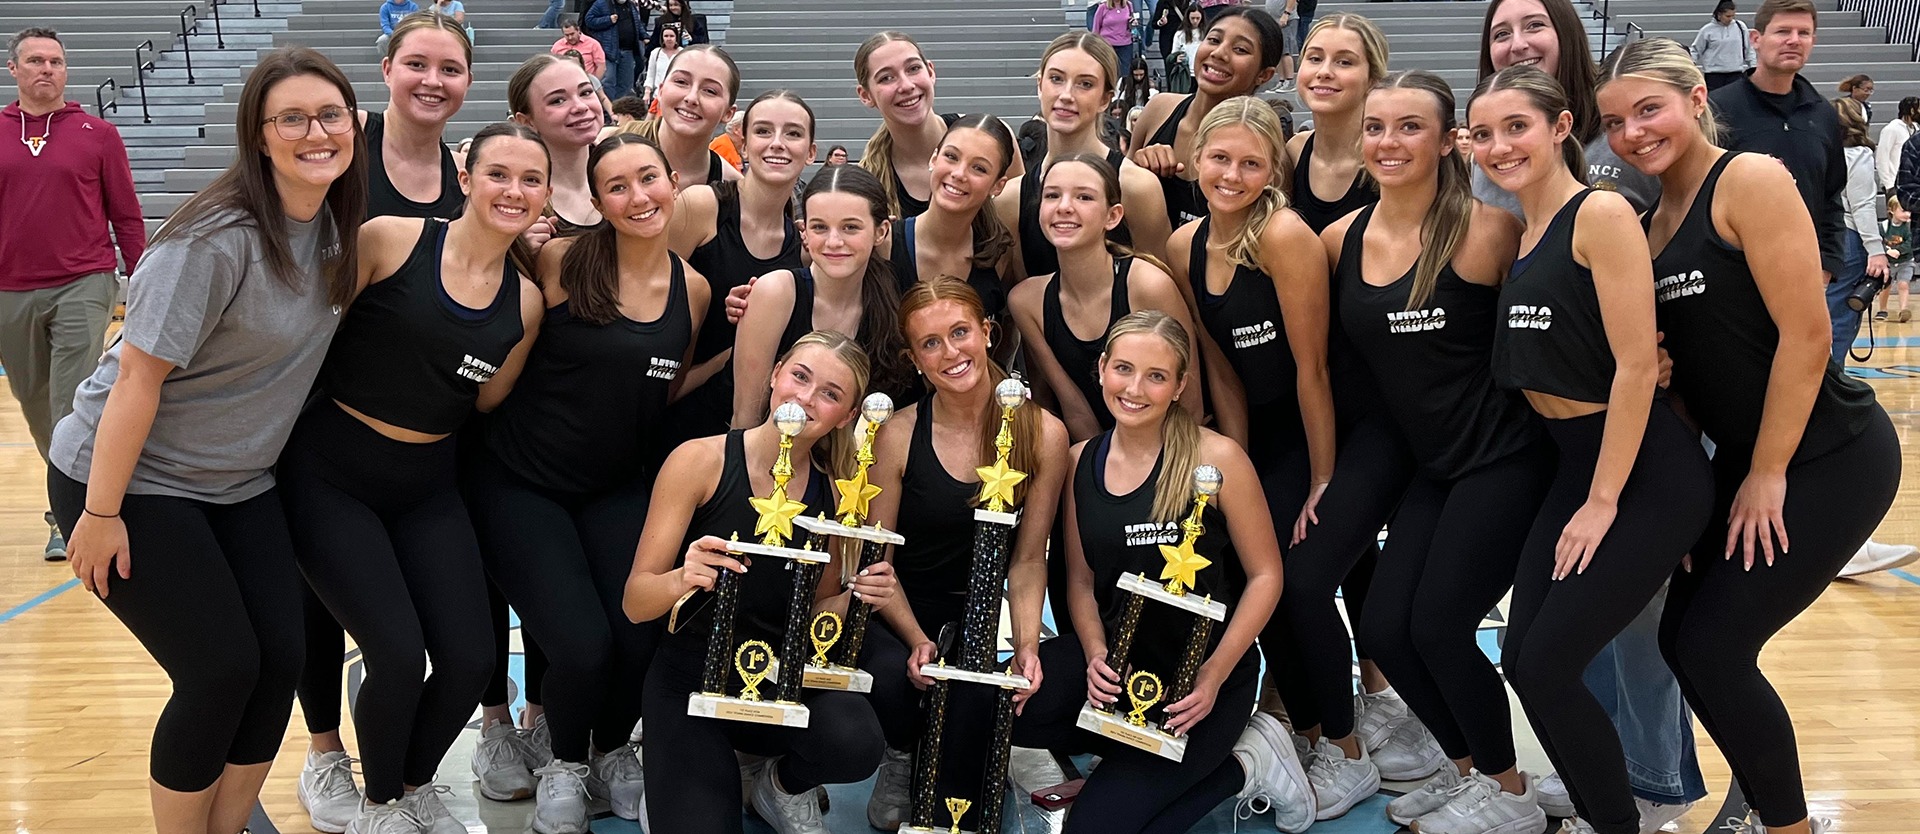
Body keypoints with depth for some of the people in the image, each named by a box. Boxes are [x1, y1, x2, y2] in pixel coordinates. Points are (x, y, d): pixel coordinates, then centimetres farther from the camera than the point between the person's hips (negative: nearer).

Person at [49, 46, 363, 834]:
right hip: (130, 480, -7)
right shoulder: (214, 239, -25)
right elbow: (139, 374, -22)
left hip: (239, 483, 7)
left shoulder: (334, 226, -3)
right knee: (222, 670, -9)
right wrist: (100, 515, -19)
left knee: (280, 659, 0)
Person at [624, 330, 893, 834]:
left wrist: (857, 597, -12)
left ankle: (784, 786, 7)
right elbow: (635, 603, -12)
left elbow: (816, 613, 9)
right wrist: (681, 580, -34)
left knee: (856, 743, -30)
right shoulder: (700, 460, -12)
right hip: (690, 684, -2)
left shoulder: (836, 491, -2)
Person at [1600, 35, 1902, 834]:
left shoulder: (1750, 181, -15)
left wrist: (1768, 475, -15)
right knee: (1684, 638, 9)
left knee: (1714, 647, -9)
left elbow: (1805, 336, -19)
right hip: (1743, 456, 8)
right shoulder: (1654, 223, 8)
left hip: (1827, 457, -8)